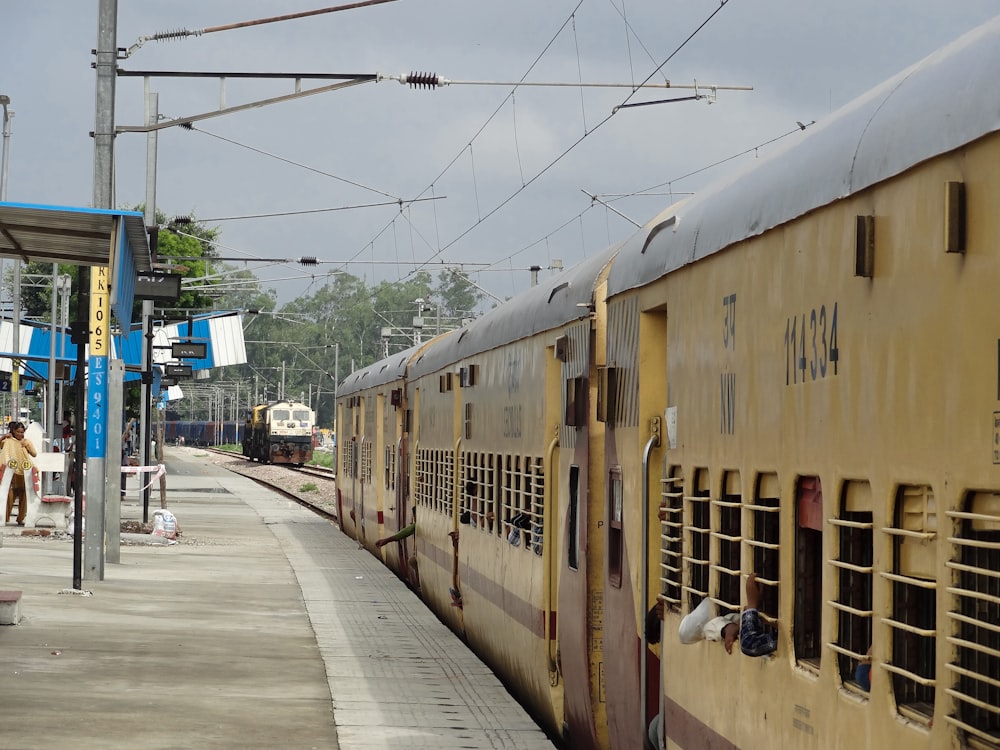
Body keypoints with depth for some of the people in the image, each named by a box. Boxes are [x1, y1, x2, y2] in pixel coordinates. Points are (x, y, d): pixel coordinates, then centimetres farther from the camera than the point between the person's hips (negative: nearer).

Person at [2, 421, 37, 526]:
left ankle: (21, 518, 9)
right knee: (10, 494, -9)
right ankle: (6, 518, -3)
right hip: (12, 471, -2)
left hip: (24, 472, 2)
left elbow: (34, 454, 3)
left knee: (23, 495, 2)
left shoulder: (27, 441, 9)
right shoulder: (8, 441, 3)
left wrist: (27, 447, -10)